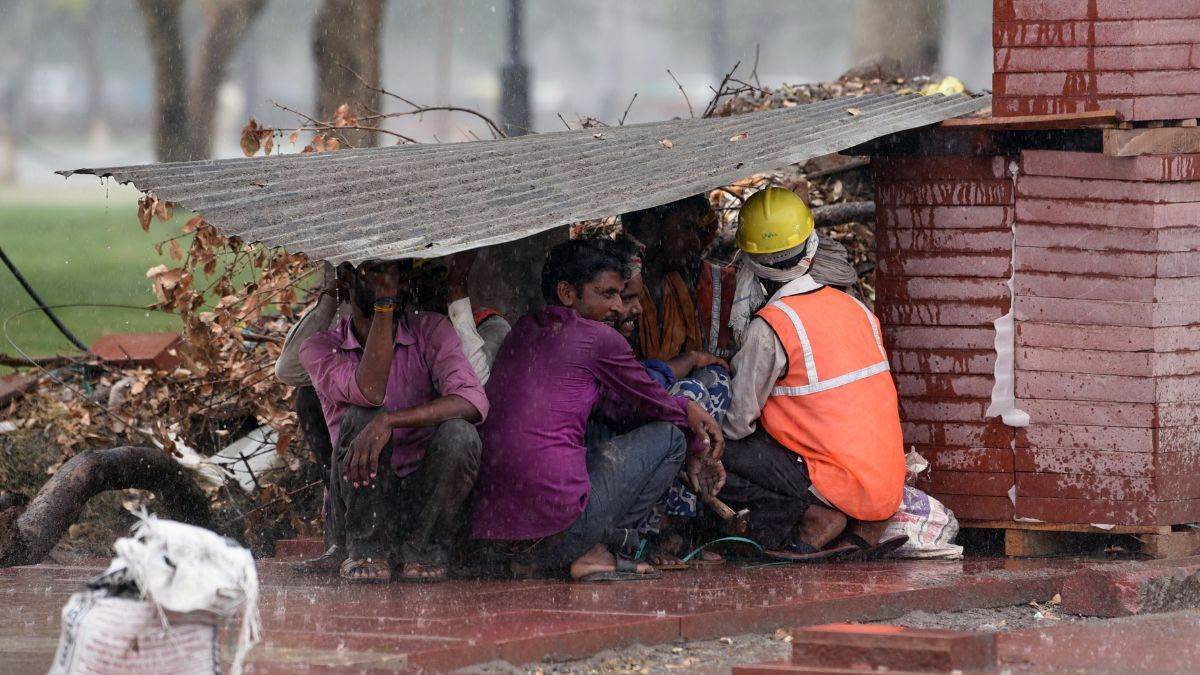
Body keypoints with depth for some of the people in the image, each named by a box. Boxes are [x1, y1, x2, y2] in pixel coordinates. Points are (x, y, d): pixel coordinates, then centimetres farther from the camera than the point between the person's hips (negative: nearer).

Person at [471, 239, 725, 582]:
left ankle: (530, 559, 16)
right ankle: (596, 551, 3)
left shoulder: (524, 331, 20)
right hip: (557, 517, -8)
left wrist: (686, 409, 26)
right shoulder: (596, 337, -3)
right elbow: (651, 401, 13)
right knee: (670, 434, 10)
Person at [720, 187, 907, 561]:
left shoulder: (769, 327, -15)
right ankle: (860, 527, 11)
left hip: (840, 485, -7)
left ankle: (813, 515, -9)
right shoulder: (857, 309, 7)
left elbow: (738, 423, -11)